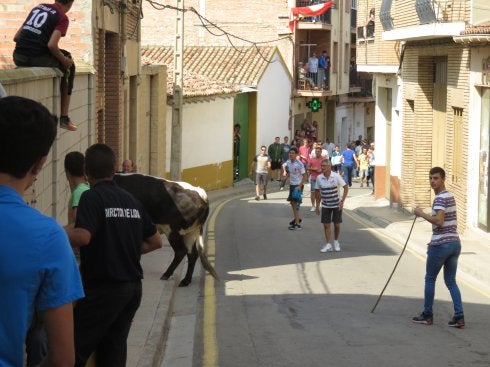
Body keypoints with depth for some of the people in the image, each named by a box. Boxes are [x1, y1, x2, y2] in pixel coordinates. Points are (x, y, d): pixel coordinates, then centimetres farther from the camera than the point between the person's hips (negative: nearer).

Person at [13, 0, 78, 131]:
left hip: (18, 58, 7)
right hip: (38, 59, -7)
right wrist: (64, 60, 1)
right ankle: (64, 118, 17)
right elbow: (52, 45, -16)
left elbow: (16, 37, 17)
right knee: (69, 68, 20)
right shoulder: (62, 18, -2)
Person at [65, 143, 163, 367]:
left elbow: (82, 237, -25)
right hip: (133, 287, 7)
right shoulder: (132, 201, 11)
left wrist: (62, 232, -6)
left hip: (104, 288, -7)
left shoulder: (92, 197, -11)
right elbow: (155, 242, 15)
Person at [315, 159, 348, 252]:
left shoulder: (336, 176, -13)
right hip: (325, 205, 2)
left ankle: (336, 242, 26)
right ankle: (328, 245, 5)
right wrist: (317, 205, 5)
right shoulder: (319, 178, -5)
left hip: (337, 205, -2)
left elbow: (346, 188, -8)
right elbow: (318, 192, 6)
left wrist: (342, 201, -15)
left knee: (337, 225, 5)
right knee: (326, 225, -2)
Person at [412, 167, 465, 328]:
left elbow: (439, 221, -26)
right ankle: (459, 316, 2)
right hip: (455, 242, 8)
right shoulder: (450, 196, 16)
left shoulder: (440, 198, -14)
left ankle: (427, 315, 15)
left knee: (430, 279, 7)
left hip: (441, 245, -8)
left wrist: (421, 214, -15)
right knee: (451, 281, 10)